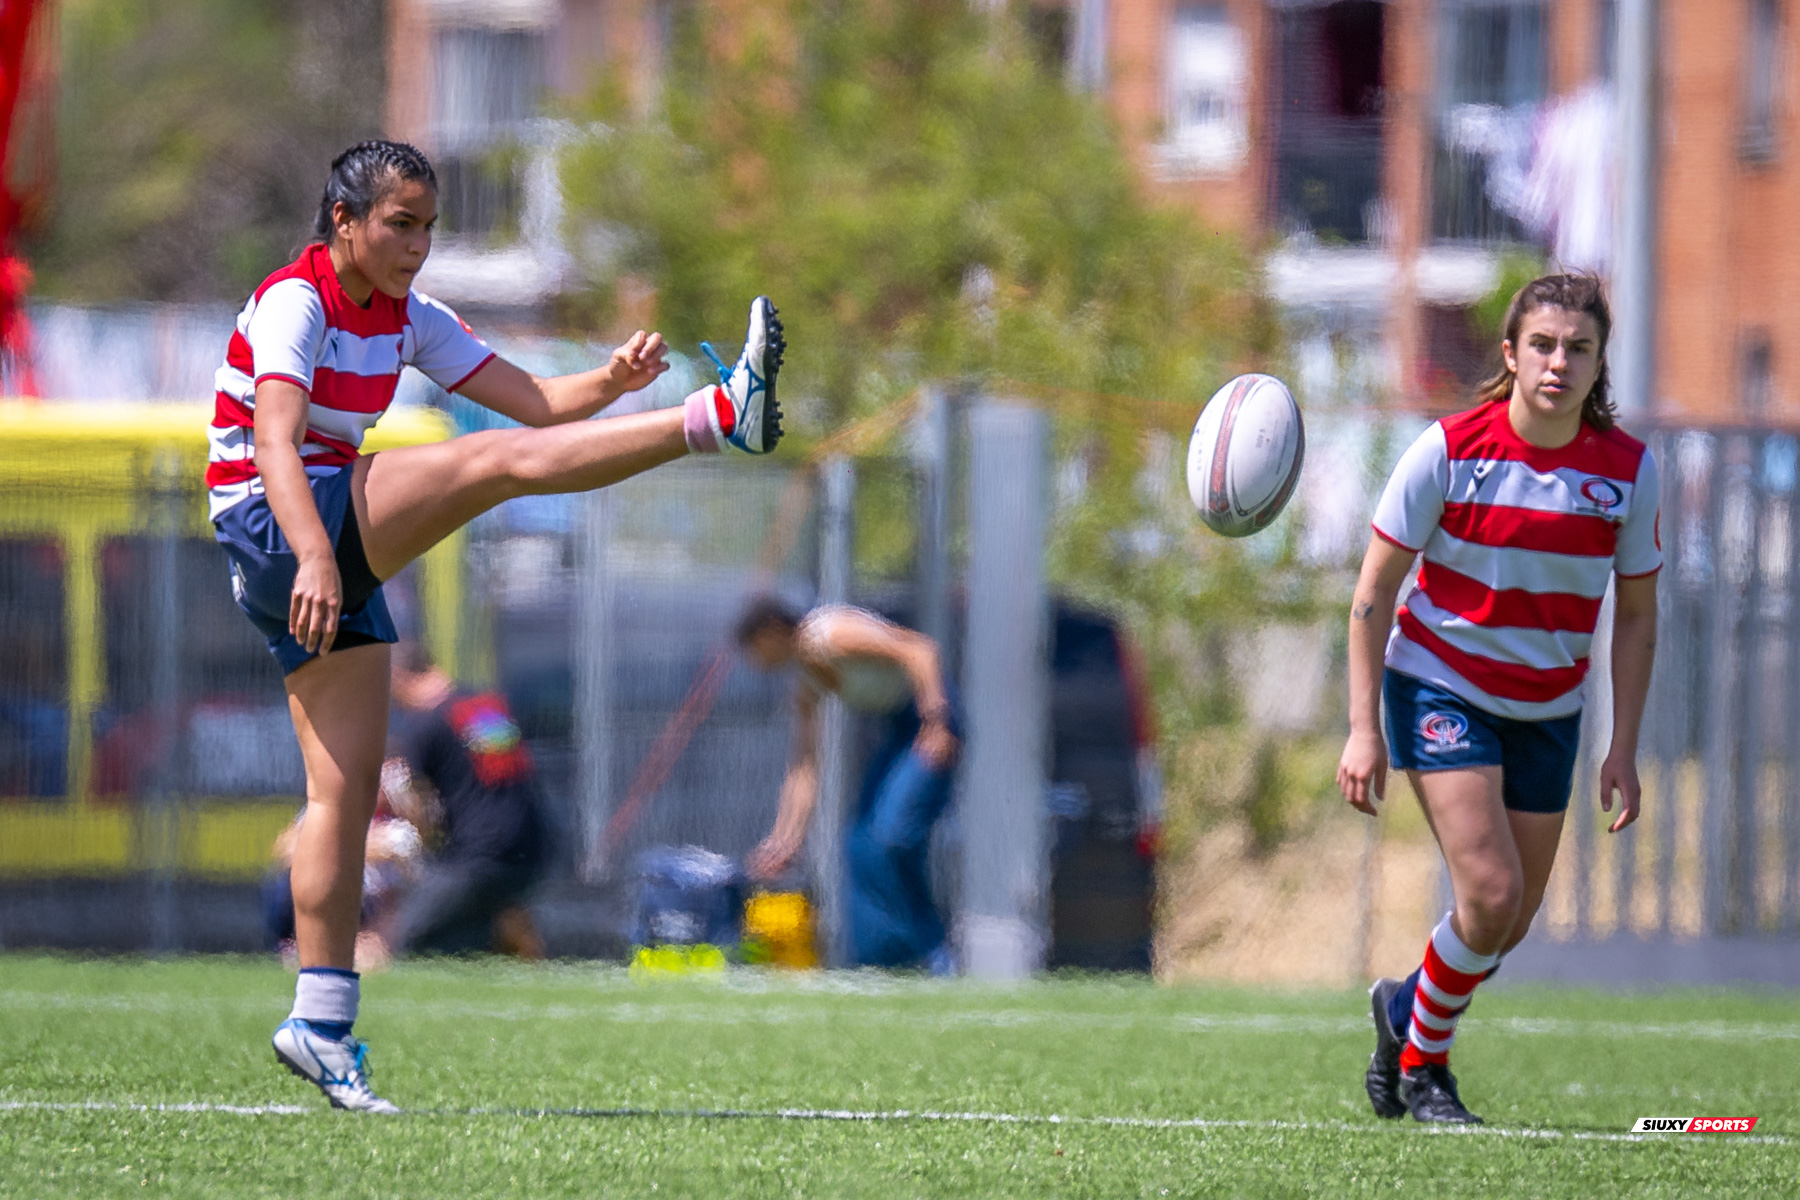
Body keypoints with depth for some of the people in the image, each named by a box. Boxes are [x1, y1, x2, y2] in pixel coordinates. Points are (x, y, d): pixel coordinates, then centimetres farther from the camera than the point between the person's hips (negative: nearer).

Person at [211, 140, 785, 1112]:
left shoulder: (407, 320, 12)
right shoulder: (294, 302, -13)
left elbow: (537, 402, 8)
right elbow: (273, 442, -28)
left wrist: (612, 382, -13)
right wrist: (316, 558, -42)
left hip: (338, 547, 9)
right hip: (272, 533, -9)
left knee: (348, 786, 3)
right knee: (499, 462, -22)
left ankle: (321, 1028, 2)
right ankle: (724, 415, -29)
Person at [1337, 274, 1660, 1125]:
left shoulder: (1628, 469, -8)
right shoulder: (1449, 450, -16)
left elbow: (1635, 614, 3)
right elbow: (1374, 590, -9)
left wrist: (1623, 748, -2)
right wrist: (1363, 728, -12)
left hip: (1548, 708, 4)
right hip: (1440, 686, -4)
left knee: (1511, 922, 6)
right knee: (1491, 896, -17)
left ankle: (1405, 1007, 38)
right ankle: (1423, 1066, 9)